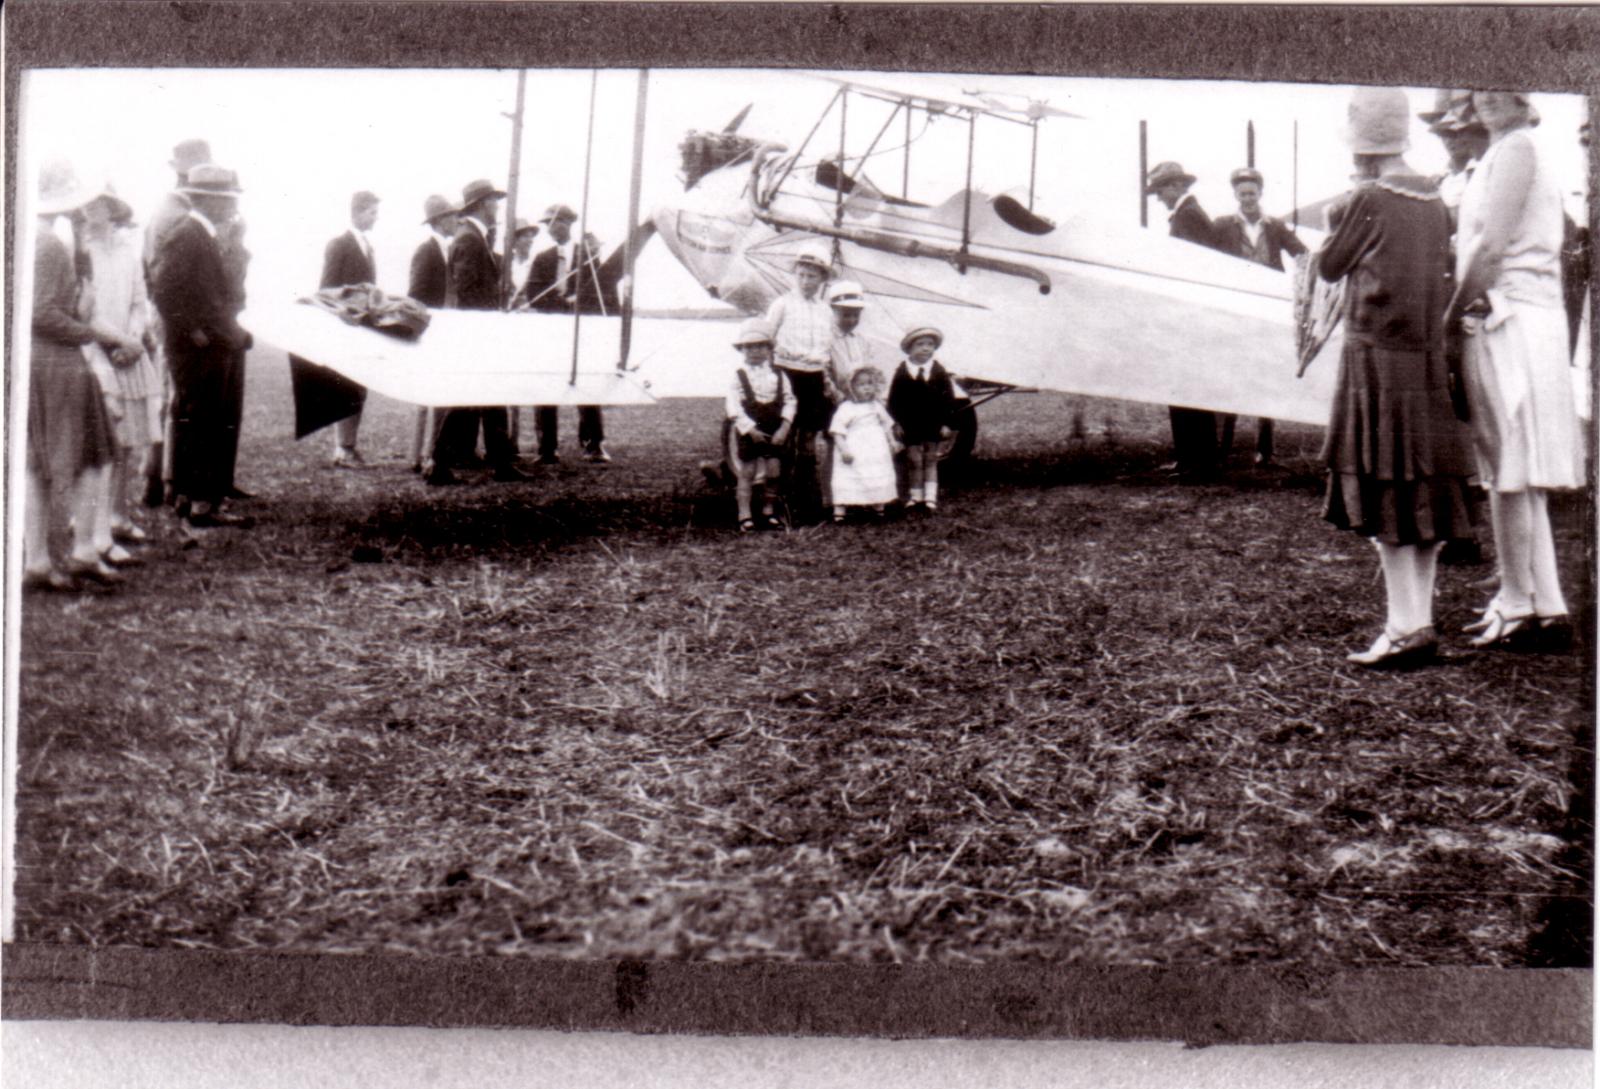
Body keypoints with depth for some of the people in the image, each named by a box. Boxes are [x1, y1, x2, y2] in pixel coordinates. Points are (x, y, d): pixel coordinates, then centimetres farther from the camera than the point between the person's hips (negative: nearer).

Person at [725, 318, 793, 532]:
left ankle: (768, 511, 20)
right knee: (746, 473, -1)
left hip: (773, 431, 3)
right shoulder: (738, 376, -4)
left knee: (772, 472, 5)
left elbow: (788, 401, 3)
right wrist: (750, 428, -18)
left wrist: (784, 428, -9)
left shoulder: (778, 375, 4)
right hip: (746, 431, -3)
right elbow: (733, 405, -10)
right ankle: (745, 515, 3)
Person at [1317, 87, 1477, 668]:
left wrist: (1339, 223, 13)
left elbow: (1329, 266, -1)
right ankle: (1420, 620, 14)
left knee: (1384, 491, -5)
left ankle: (1405, 627, -7)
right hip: (1428, 359, 7)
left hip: (1377, 359, -7)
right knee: (1424, 493, 9)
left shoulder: (1369, 200, -11)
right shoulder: (1434, 202, 9)